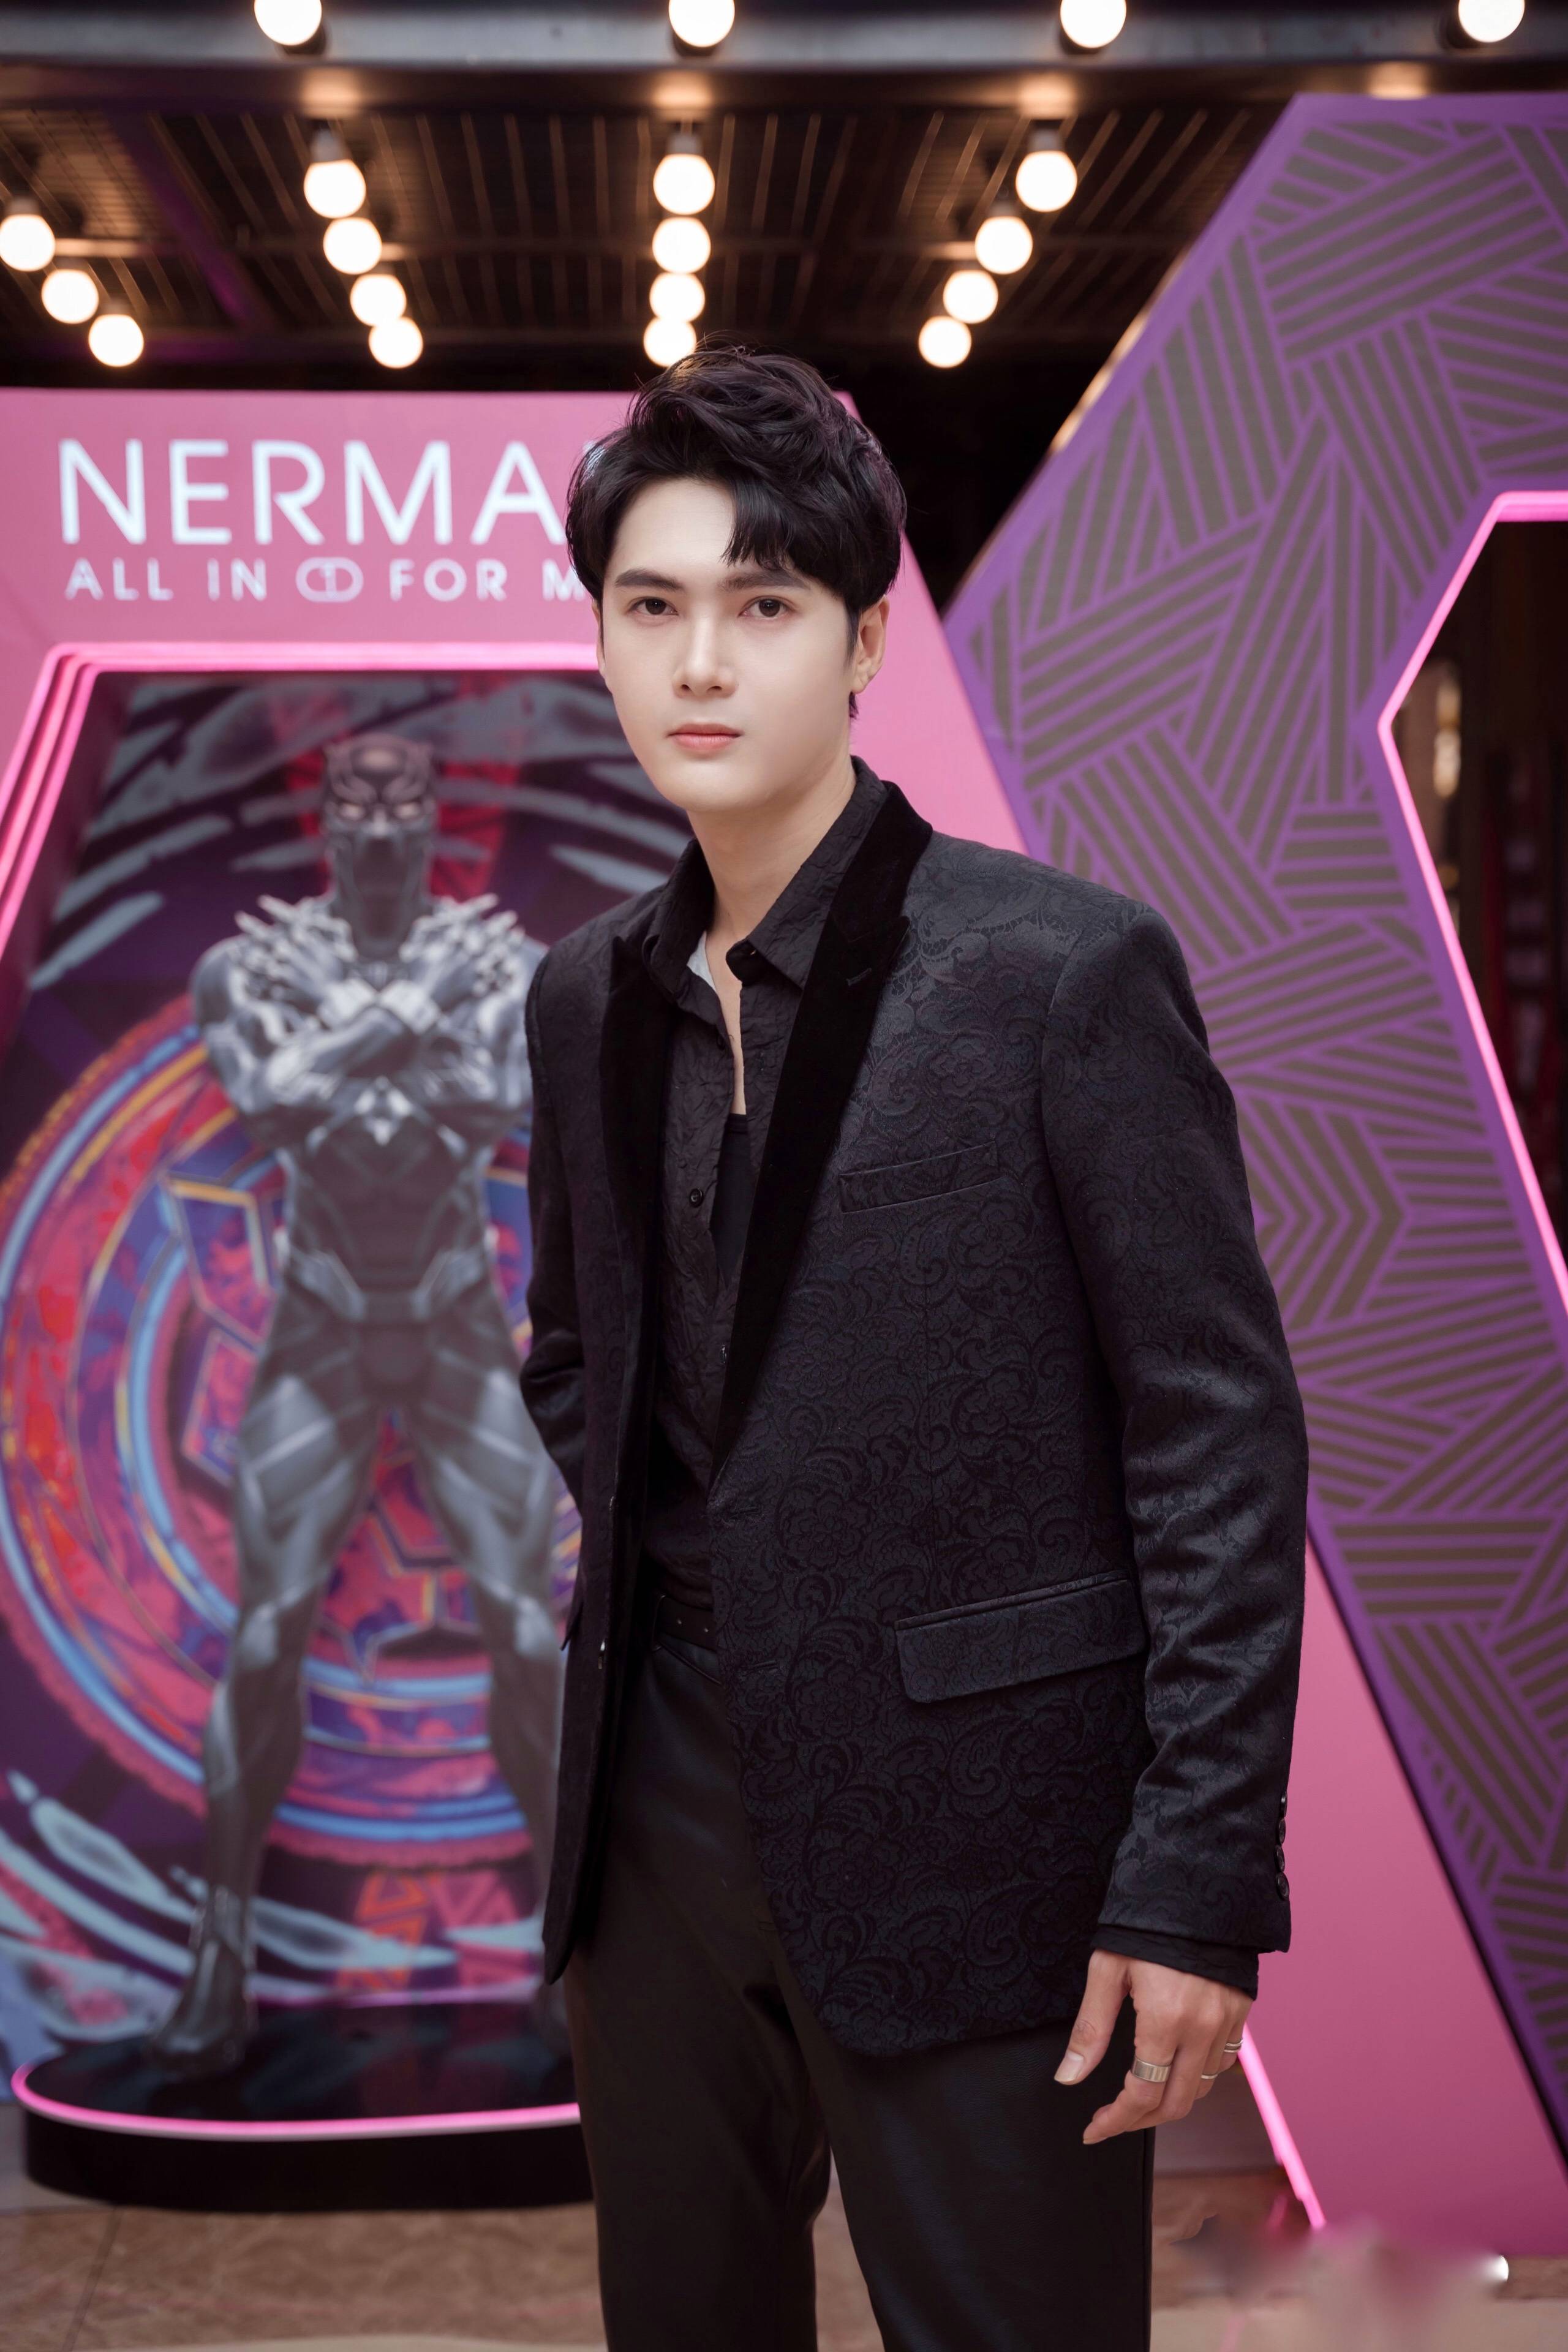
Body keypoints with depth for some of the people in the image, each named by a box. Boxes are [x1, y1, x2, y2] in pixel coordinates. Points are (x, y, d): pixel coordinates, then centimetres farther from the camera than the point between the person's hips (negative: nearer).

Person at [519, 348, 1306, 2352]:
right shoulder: (588, 997, 8)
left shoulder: (1062, 968, -10)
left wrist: (1201, 1880, -15)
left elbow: (1220, 1436, -11)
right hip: (662, 1806, 6)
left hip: (971, 1843, -5)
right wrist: (639, 1565, 7)